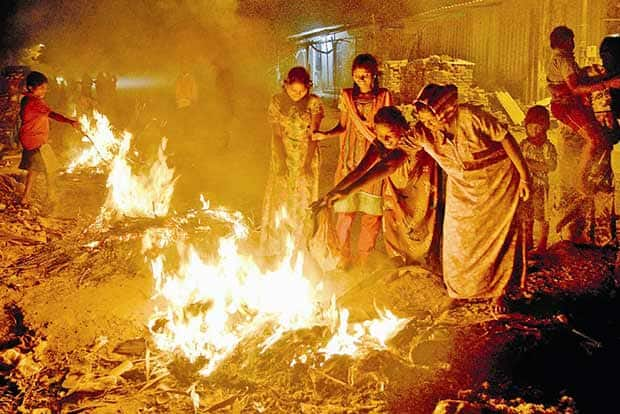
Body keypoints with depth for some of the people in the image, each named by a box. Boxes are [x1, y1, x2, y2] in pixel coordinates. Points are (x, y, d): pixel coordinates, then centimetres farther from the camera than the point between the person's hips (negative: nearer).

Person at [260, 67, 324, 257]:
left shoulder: (314, 102, -7)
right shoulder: (277, 102, -5)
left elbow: (313, 133, -9)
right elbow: (277, 134, -7)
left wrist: (308, 161, -18)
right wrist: (281, 162, -16)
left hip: (306, 157, -1)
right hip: (284, 156, 1)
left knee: (304, 200, 2)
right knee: (279, 200, 2)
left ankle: (302, 247, 10)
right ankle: (277, 247, 12)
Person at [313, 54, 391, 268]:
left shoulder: (384, 96, 3)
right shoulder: (347, 96, 4)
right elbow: (343, 126, 8)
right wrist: (326, 134, -10)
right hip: (350, 160, 0)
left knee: (372, 212, 2)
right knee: (345, 210, -2)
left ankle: (364, 258, 18)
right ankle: (343, 258, 13)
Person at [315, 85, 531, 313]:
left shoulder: (470, 117, -32)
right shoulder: (421, 133, -23)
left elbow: (506, 139, -19)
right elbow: (389, 163, -30)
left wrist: (524, 176, -11)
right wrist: (347, 190, -39)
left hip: (497, 178, -4)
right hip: (461, 185, 4)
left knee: (499, 234, 2)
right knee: (457, 237, 6)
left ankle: (500, 292, 22)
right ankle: (465, 288, 31)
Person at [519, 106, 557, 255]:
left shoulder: (547, 146, -12)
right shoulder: (523, 144, 2)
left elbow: (552, 166, -18)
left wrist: (531, 164, -23)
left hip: (540, 185, -5)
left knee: (541, 215, 5)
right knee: (526, 215, 14)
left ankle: (542, 244, 17)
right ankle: (528, 242, 28)